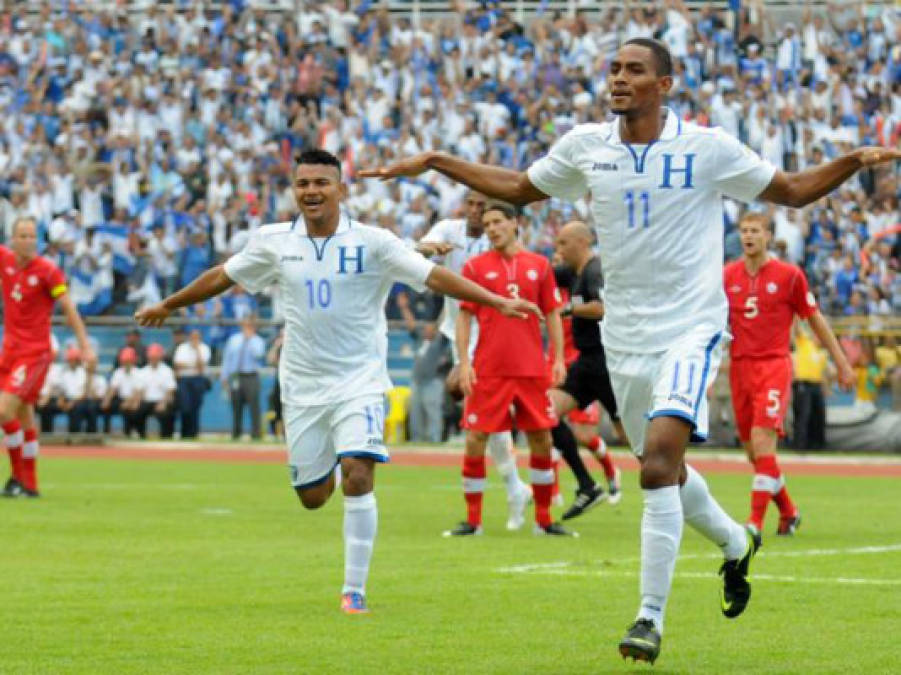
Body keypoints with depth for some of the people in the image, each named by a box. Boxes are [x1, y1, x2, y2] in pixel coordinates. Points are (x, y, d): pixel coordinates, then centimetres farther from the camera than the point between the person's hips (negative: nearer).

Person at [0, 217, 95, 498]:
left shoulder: (48, 272, -14)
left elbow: (69, 309, -10)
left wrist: (85, 345, -13)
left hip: (35, 353, -6)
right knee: (24, 418, 12)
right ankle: (29, 484, 20)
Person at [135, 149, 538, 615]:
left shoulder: (372, 243, -9)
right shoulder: (273, 242, 0)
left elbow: (434, 276, -12)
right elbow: (221, 277, 16)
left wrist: (499, 302, -20)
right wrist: (168, 306, 27)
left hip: (360, 379, -3)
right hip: (302, 384, 3)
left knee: (357, 477, -20)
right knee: (311, 497, 7)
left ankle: (354, 590, -8)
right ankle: (331, 465, 46)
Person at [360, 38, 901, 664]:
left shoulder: (709, 148, -7)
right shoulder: (585, 146, 2)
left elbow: (793, 191, 3)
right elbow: (520, 188, 19)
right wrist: (433, 162, 16)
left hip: (691, 330, -5)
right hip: (625, 337, 5)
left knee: (658, 460, -22)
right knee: (663, 470, 15)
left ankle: (651, 617, -19)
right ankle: (736, 544, 46)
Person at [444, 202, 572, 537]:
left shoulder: (539, 265, 7)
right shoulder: (475, 266, 3)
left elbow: (552, 314, 10)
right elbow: (464, 317, 3)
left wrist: (558, 358, 2)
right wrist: (463, 362, -6)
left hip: (532, 369, 2)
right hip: (487, 370, -2)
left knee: (541, 439, 3)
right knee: (475, 440, -5)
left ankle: (544, 519, 14)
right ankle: (472, 520, 4)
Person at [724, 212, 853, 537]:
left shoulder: (789, 275, -1)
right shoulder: (727, 275, 8)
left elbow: (815, 319, 6)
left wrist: (841, 362, 8)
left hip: (774, 365, -4)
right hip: (739, 366, 4)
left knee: (762, 440, -19)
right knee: (753, 452, 8)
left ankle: (756, 520, -19)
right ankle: (788, 511, 28)